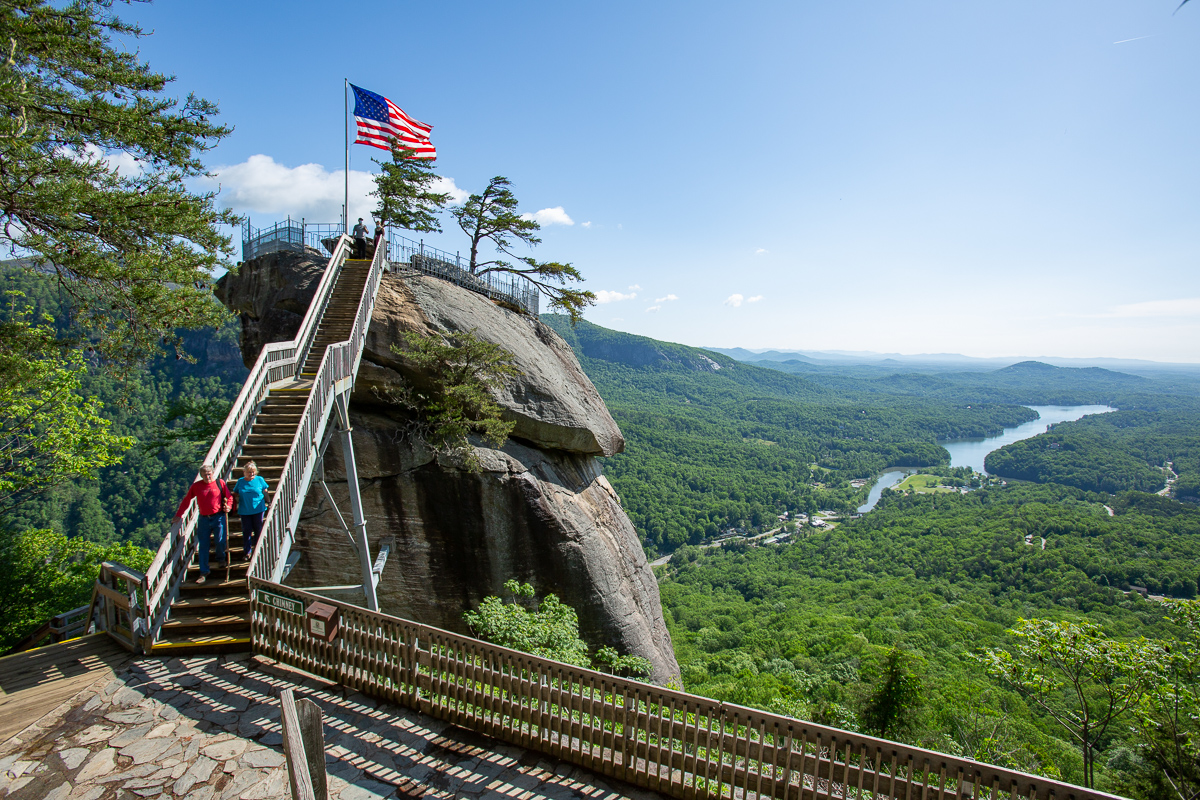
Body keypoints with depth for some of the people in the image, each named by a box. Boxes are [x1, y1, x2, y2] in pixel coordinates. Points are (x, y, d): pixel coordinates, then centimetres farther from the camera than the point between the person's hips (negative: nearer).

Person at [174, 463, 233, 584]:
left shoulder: (220, 483, 0)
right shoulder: (196, 486, 3)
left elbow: (229, 497, 8)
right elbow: (186, 500, 10)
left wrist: (228, 506, -10)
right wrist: (178, 515, 11)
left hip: (218, 517, -1)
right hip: (203, 519, 1)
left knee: (221, 541, -6)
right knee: (203, 546, 3)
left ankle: (220, 559, 28)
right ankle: (204, 572, 10)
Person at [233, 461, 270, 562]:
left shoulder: (259, 480, -1)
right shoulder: (240, 481, 3)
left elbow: (265, 493, 7)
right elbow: (235, 494, 9)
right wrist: (236, 507, -1)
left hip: (258, 509, -1)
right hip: (244, 511, 1)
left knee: (258, 531, 7)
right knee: (246, 532, 5)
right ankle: (247, 552, 17)